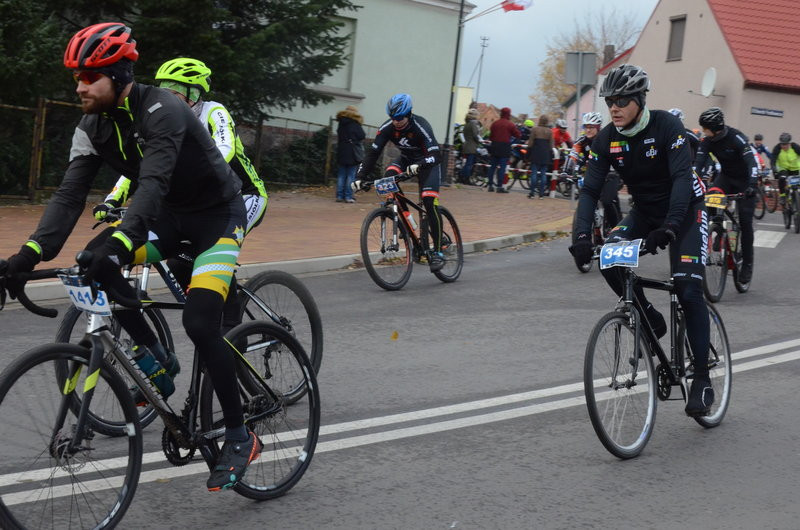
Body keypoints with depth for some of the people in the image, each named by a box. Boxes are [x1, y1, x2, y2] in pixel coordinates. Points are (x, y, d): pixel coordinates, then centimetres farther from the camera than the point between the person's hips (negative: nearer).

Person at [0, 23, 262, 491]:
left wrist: (120, 244, -55)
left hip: (217, 215, -7)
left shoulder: (161, 110, -28)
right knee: (98, 265, -18)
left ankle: (240, 438, -7)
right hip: (169, 215, 7)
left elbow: (153, 182, -41)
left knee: (199, 323, -21)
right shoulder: (93, 128, -7)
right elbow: (71, 194, -13)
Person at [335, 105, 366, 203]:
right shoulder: (355, 124, -8)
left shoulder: (341, 123, 7)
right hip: (353, 153, -4)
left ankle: (339, 195, 5)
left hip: (341, 153, 4)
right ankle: (348, 196, -5)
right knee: (351, 175, -1)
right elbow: (362, 136, -8)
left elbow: (338, 135, 13)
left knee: (341, 175, 9)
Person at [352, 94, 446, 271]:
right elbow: (373, 153, -17)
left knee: (430, 203, -21)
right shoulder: (387, 128, -18)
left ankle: (437, 252, -13)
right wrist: (360, 177, -28)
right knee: (388, 177, -27)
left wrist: (418, 165, -59)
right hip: (406, 160, 5)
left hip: (427, 162, -5)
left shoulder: (421, 126, -31)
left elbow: (436, 155, -39)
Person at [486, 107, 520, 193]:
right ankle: (499, 186, -7)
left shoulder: (495, 123, 6)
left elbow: (490, 136, 10)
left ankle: (490, 185, 12)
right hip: (505, 147, -5)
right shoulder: (510, 124, -7)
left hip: (494, 146, 5)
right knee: (502, 167, -4)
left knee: (493, 166, 11)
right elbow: (517, 135, -3)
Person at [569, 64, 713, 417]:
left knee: (688, 290, -15)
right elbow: (590, 189, -15)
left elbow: (682, 177, -33)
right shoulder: (607, 138, -11)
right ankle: (651, 320, 2)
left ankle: (702, 380, -6)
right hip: (644, 211, 5)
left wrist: (669, 227, -47)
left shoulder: (667, 126, -23)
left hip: (684, 210, -5)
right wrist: (582, 235, -32)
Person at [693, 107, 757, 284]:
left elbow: (751, 162, -35)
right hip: (726, 176, 5)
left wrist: (752, 185, -49)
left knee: (745, 221, -8)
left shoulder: (736, 138, -27)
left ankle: (747, 264, 1)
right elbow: (698, 163, -19)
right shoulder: (708, 141, -12)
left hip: (744, 179, -5)